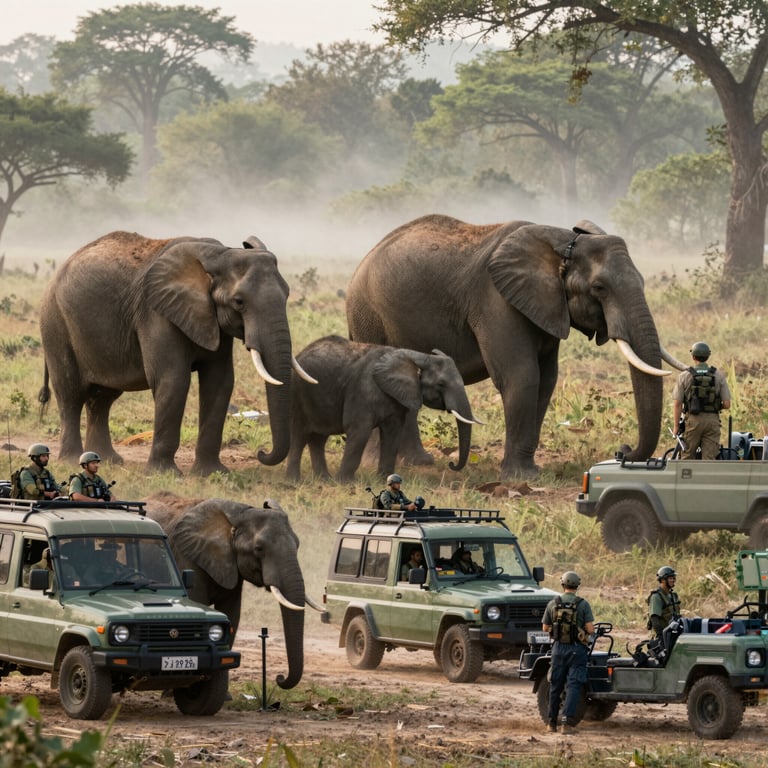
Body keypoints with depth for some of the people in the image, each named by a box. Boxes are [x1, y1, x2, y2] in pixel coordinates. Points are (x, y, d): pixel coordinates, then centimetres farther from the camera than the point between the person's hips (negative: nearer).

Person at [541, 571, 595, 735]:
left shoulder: (552, 604, -1)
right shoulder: (583, 604, -9)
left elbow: (545, 628, 6)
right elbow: (590, 629, -12)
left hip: (559, 648, 3)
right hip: (577, 648, -3)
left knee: (555, 686, 13)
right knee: (573, 686, -3)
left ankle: (552, 723, 20)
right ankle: (568, 722, -14)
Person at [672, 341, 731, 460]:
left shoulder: (684, 376, -2)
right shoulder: (718, 376, 1)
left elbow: (677, 404, -5)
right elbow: (727, 404, -1)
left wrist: (676, 426, 3)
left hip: (693, 419, -1)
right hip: (712, 421, 1)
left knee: (687, 456, 12)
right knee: (709, 458, 0)